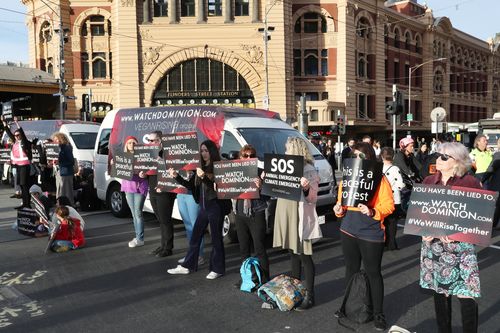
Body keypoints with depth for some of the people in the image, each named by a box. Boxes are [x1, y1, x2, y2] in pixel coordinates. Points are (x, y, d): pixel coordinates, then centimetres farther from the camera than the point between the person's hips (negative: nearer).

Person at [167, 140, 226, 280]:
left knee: (216, 238, 3)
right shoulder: (200, 167, 10)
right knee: (195, 236, 14)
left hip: (215, 207, -7)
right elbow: (190, 185, 10)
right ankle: (187, 266, 25)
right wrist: (176, 176, -2)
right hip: (203, 207, 7)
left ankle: (217, 269, 16)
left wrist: (203, 177, -31)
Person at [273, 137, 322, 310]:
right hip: (286, 217, 8)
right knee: (293, 253, 18)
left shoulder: (309, 171, -12)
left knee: (304, 256, -2)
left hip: (300, 218, -8)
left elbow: (312, 199, -14)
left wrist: (306, 188, -32)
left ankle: (309, 296, 7)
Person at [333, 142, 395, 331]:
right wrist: (339, 210, -6)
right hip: (348, 231, 5)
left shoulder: (379, 178, -9)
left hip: (371, 234, -5)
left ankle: (378, 313, 18)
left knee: (373, 273, 5)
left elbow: (389, 205, -12)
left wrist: (373, 212, -27)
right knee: (351, 269, 17)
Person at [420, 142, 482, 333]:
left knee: (466, 295, -5)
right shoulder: (429, 181, 6)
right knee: (440, 291, 14)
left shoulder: (470, 183, -6)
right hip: (433, 243, 4)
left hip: (460, 245, -4)